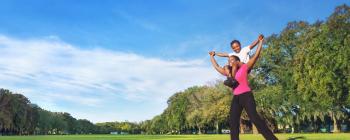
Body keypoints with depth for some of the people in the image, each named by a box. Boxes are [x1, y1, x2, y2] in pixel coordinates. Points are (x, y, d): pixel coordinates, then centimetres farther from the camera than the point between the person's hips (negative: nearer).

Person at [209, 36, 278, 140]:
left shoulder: (244, 67, 4)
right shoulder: (229, 73, 18)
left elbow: (256, 55, 2)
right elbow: (216, 67, 29)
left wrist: (261, 41, 7)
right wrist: (212, 57, 37)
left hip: (246, 96, -6)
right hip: (236, 98, 6)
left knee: (254, 118, -18)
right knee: (233, 121, -6)